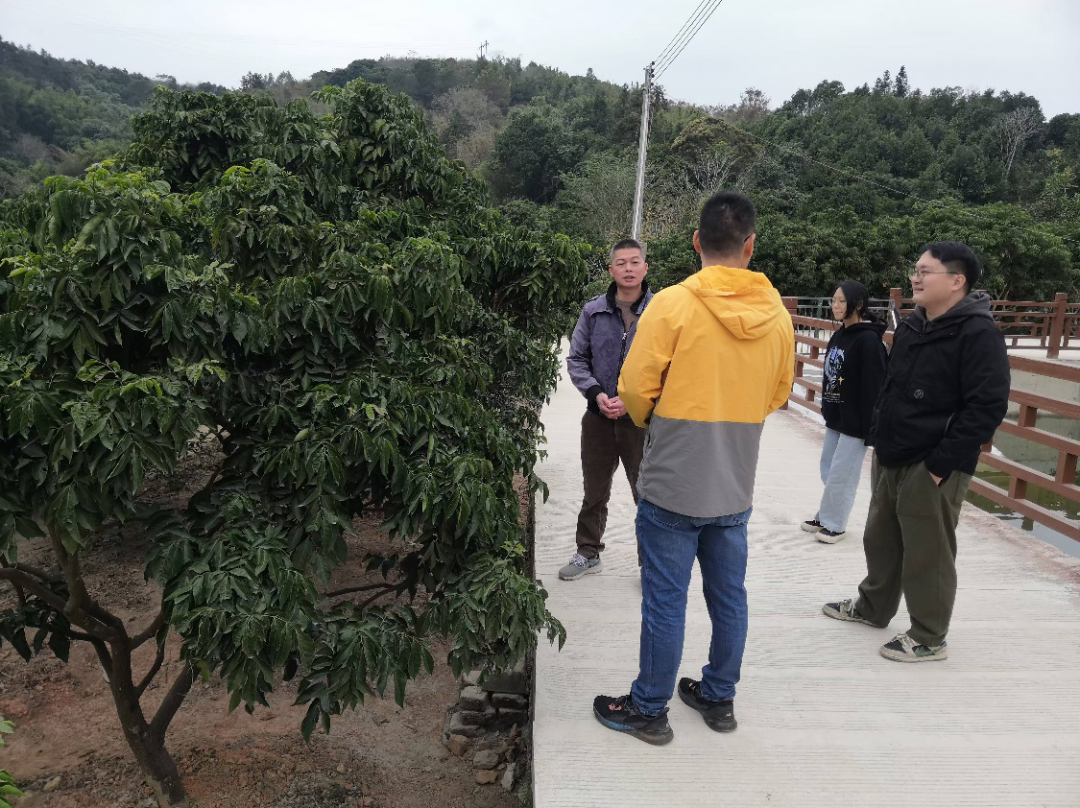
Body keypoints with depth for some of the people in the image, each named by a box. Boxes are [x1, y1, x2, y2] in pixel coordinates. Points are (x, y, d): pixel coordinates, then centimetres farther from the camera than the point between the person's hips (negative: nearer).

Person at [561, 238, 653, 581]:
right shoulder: (593, 311, 1)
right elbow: (576, 359, 5)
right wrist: (596, 393, -9)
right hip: (598, 417, 3)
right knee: (595, 491, 17)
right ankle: (588, 553, 35)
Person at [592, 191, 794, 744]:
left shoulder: (673, 304, -14)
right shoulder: (777, 315, 0)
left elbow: (635, 389, -12)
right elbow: (778, 394, 12)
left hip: (672, 486, -5)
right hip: (735, 488, 5)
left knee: (665, 603, 7)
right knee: (728, 597, 18)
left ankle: (649, 710, 22)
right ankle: (719, 698, 36)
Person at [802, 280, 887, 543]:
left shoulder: (868, 340, -17)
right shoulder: (838, 336, 10)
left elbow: (874, 387, -19)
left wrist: (871, 427, -20)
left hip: (855, 422, -8)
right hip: (835, 418, 8)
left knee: (841, 475, -1)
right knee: (828, 471, 15)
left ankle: (834, 524, 12)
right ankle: (826, 517, 28)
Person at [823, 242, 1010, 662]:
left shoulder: (979, 333, -16)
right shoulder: (911, 327, 10)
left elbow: (987, 407, -21)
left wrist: (942, 463, -21)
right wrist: (878, 439, 13)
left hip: (932, 468, -8)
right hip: (891, 460, 9)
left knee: (927, 555, 4)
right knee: (880, 540, 21)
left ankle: (929, 637, 20)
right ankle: (872, 606, 40)